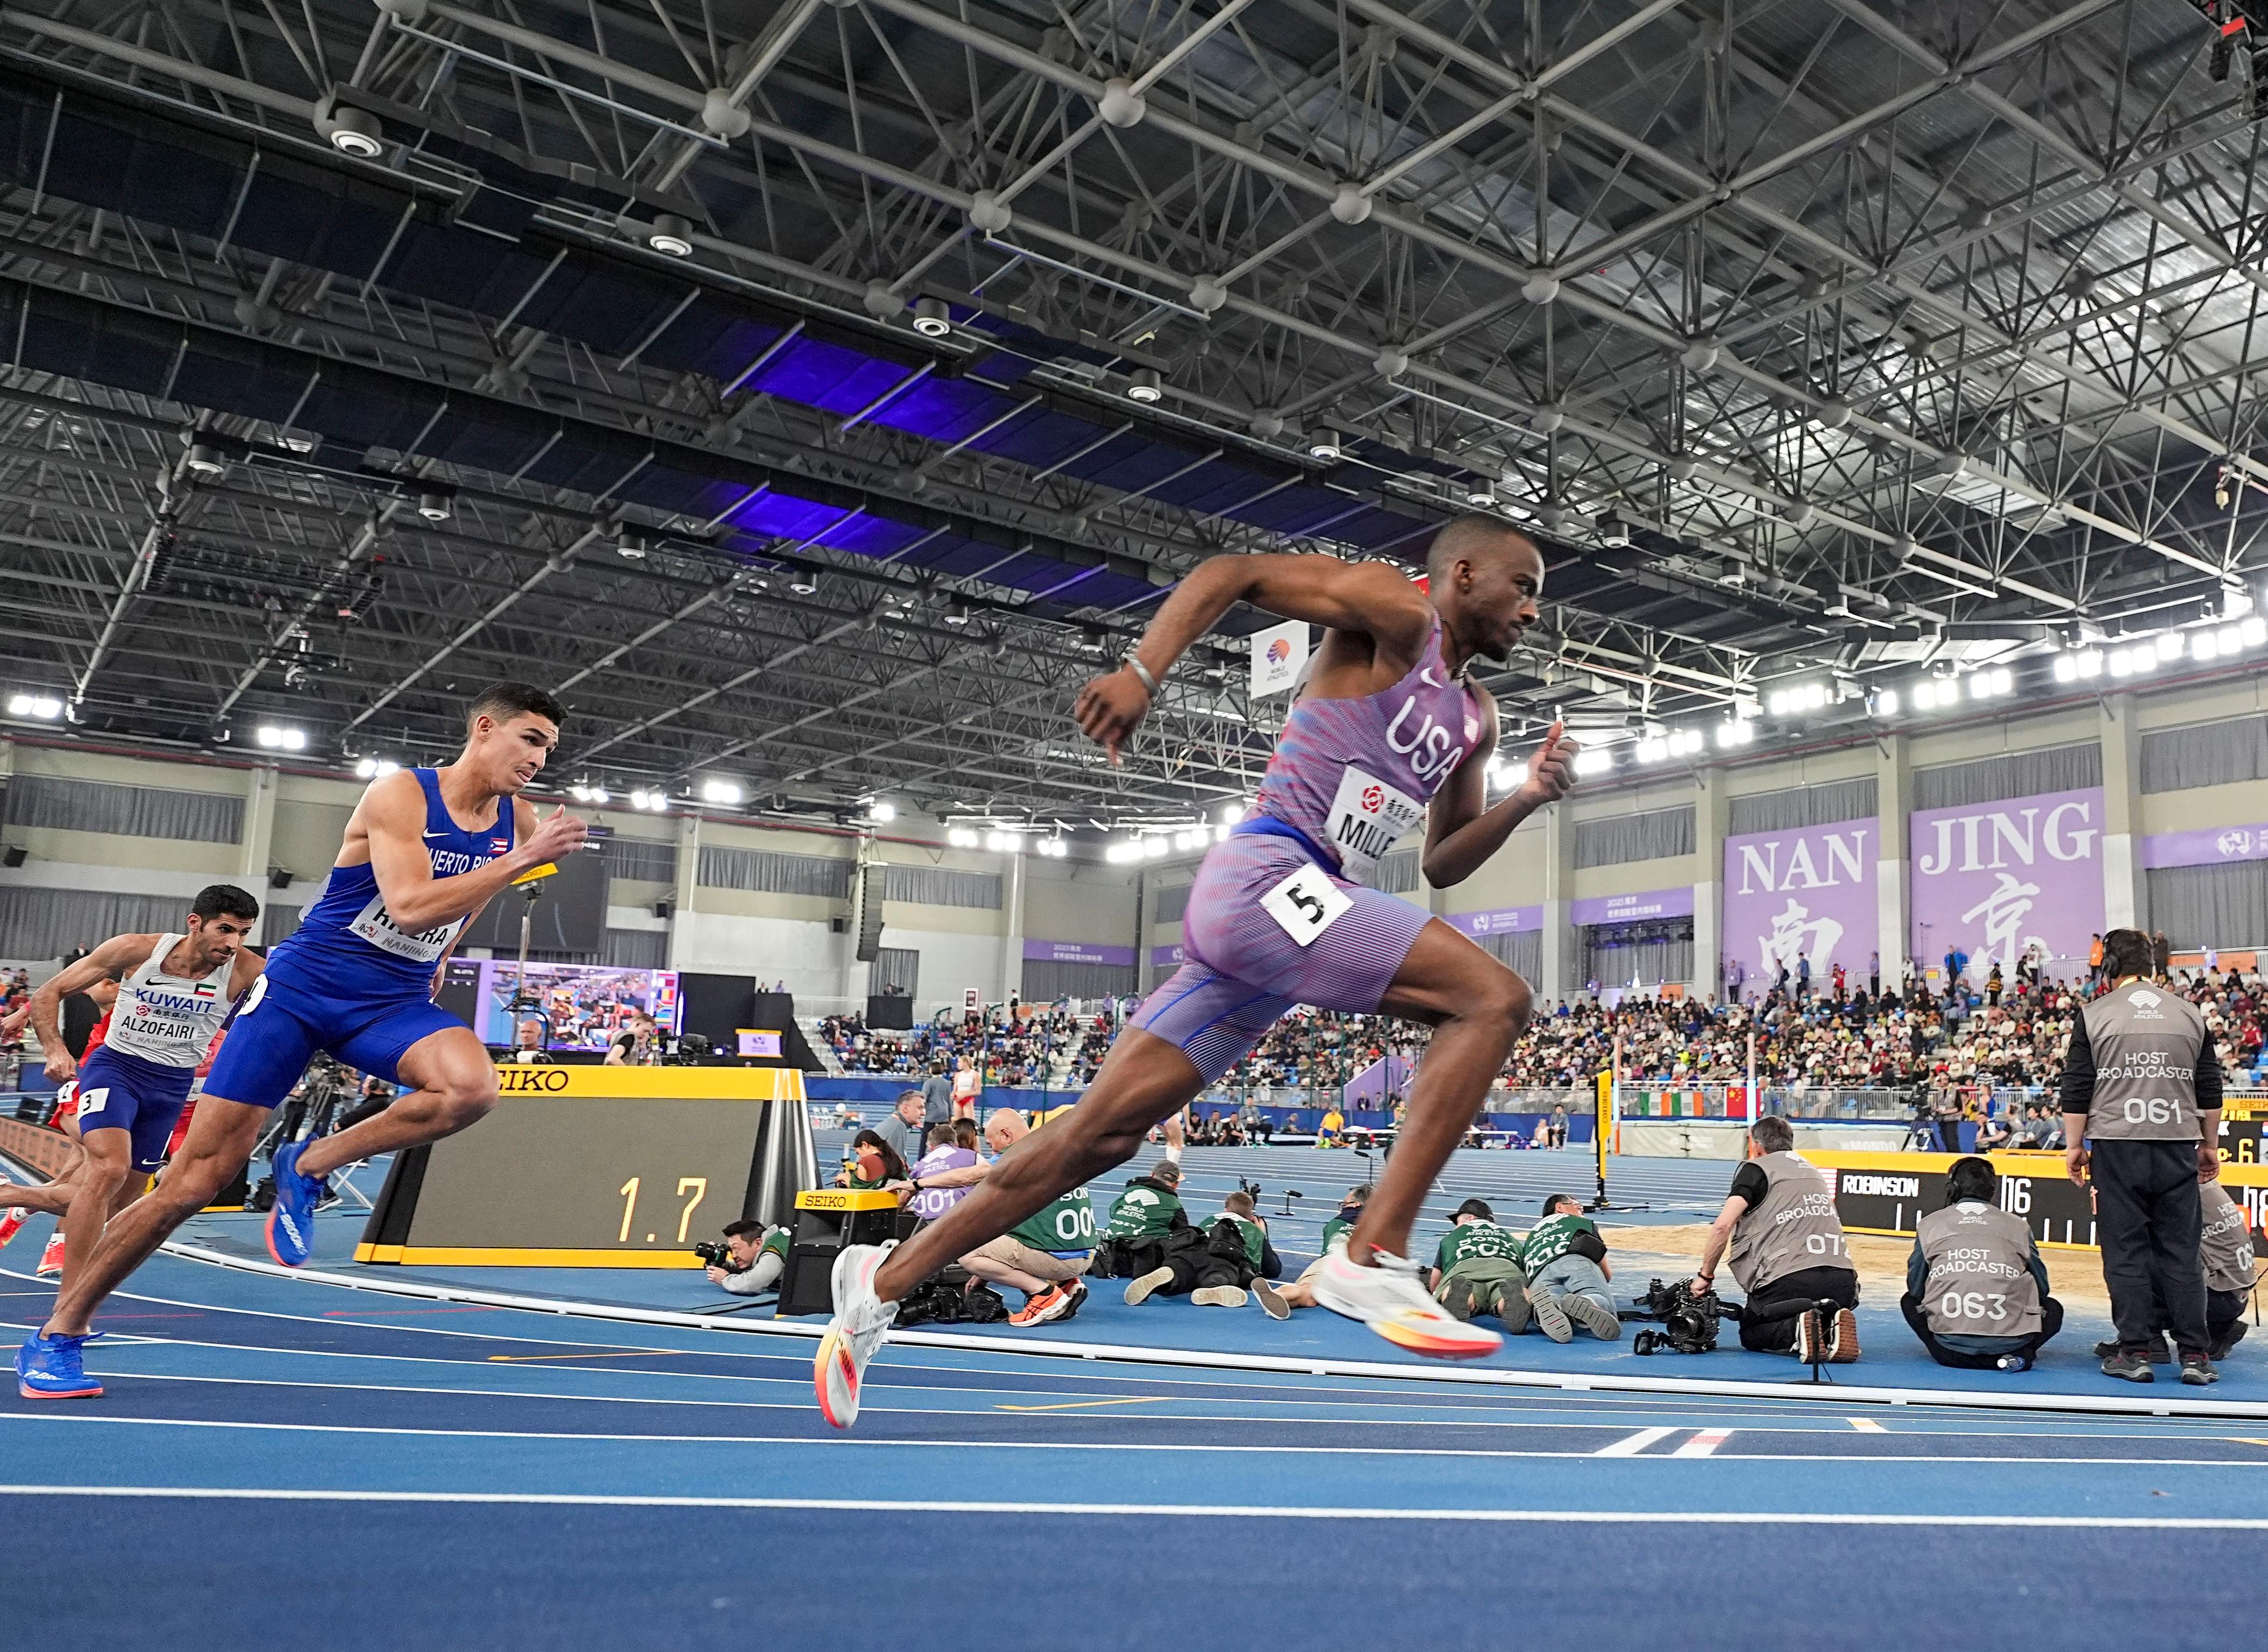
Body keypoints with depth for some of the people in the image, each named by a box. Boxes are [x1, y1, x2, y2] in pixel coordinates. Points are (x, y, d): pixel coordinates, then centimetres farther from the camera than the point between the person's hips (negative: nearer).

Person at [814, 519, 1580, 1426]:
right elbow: (1230, 571, -7)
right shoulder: (1396, 612, -1)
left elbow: (1443, 864, 27)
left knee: (1102, 1132, 6)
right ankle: (1373, 1259, -18)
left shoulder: (1474, 718, 24)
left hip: (1286, 904, 9)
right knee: (1493, 999, -15)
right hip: (1265, 875, -9)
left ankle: (886, 1278, 14)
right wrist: (1142, 671, -22)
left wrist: (1525, 798, 11)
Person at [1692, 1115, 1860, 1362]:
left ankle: (1798, 1330, -15)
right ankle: (1831, 1326, -3)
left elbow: (1722, 1226, -6)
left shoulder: (1757, 1169, 6)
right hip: (1842, 1281, 5)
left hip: (1790, 1279, -5)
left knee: (1751, 1334, 15)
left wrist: (1705, 1276, 5)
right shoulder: (1812, 1170, 26)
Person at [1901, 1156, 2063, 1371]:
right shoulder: (2017, 1225, 11)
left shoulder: (1929, 1224, 11)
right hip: (2008, 1342, 0)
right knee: (2053, 1309, 30)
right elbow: (2041, 1288, 17)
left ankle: (1947, 1354, 5)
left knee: (1909, 1302, 31)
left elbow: (1915, 1289, 13)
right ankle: (2021, 1354, 3)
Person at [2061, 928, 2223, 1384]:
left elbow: (2077, 1090, -2)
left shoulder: (2094, 1015, -1)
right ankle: (2195, 1355, 7)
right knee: (2182, 1251, 7)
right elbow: (2210, 1089, 11)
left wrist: (2074, 1144, 6)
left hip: (2117, 1147, -2)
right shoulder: (2189, 1014, 8)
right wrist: (2209, 1145, 20)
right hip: (2178, 1146, 3)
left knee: (2125, 1250, 2)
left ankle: (2135, 1353, 3)